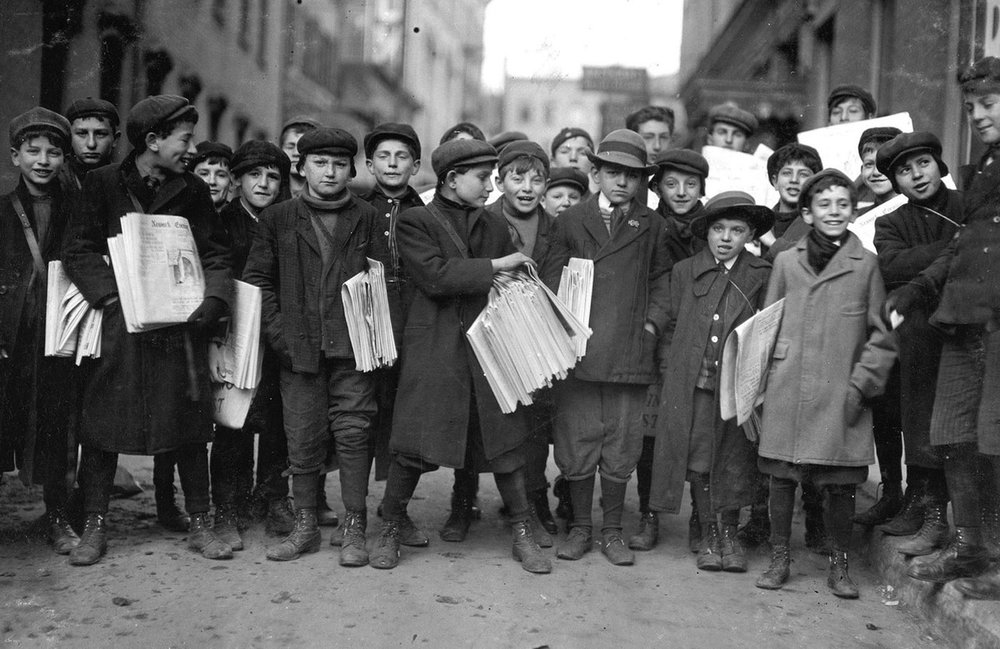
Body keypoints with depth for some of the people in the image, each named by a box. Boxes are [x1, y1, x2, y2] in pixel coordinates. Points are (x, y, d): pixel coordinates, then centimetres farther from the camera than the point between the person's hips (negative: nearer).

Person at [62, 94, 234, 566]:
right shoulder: (102, 184, 1)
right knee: (102, 424, 1)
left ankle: (199, 525, 16)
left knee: (191, 426, 5)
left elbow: (216, 253, 8)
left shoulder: (192, 191, 9)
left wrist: (214, 298, -9)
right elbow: (79, 252, -3)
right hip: (118, 322, -2)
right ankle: (94, 527, 12)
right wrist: (115, 297, -14)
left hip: (181, 324, 2)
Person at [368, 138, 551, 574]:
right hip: (433, 349, -4)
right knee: (414, 445, -2)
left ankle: (522, 535, 14)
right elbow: (435, 277, -15)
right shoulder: (416, 222, -1)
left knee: (504, 440, 3)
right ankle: (391, 528, 18)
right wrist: (494, 266, -11)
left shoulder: (495, 228, 15)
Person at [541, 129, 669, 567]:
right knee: (577, 443, 3)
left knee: (621, 446, 5)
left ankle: (612, 531, 17)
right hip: (577, 349, 0)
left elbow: (662, 280, 14)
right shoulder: (570, 221, 9)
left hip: (630, 352, 1)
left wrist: (653, 321, -1)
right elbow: (551, 281, 7)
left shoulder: (652, 226, 13)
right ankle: (579, 527, 18)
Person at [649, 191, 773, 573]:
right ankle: (709, 537, 16)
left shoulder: (762, 276, 4)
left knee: (736, 463, 4)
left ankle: (731, 535, 20)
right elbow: (670, 327, 11)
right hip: (693, 384, 1)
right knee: (697, 462, 3)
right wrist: (668, 373, 5)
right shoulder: (683, 272, 7)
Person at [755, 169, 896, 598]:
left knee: (840, 484, 2)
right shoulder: (786, 262, 9)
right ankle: (778, 560, 18)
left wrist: (861, 385, -4)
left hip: (840, 396, -1)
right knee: (781, 478, 4)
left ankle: (839, 566, 18)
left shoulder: (867, 265, 4)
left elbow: (882, 337, 4)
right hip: (786, 393, 1)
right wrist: (762, 382, 6)